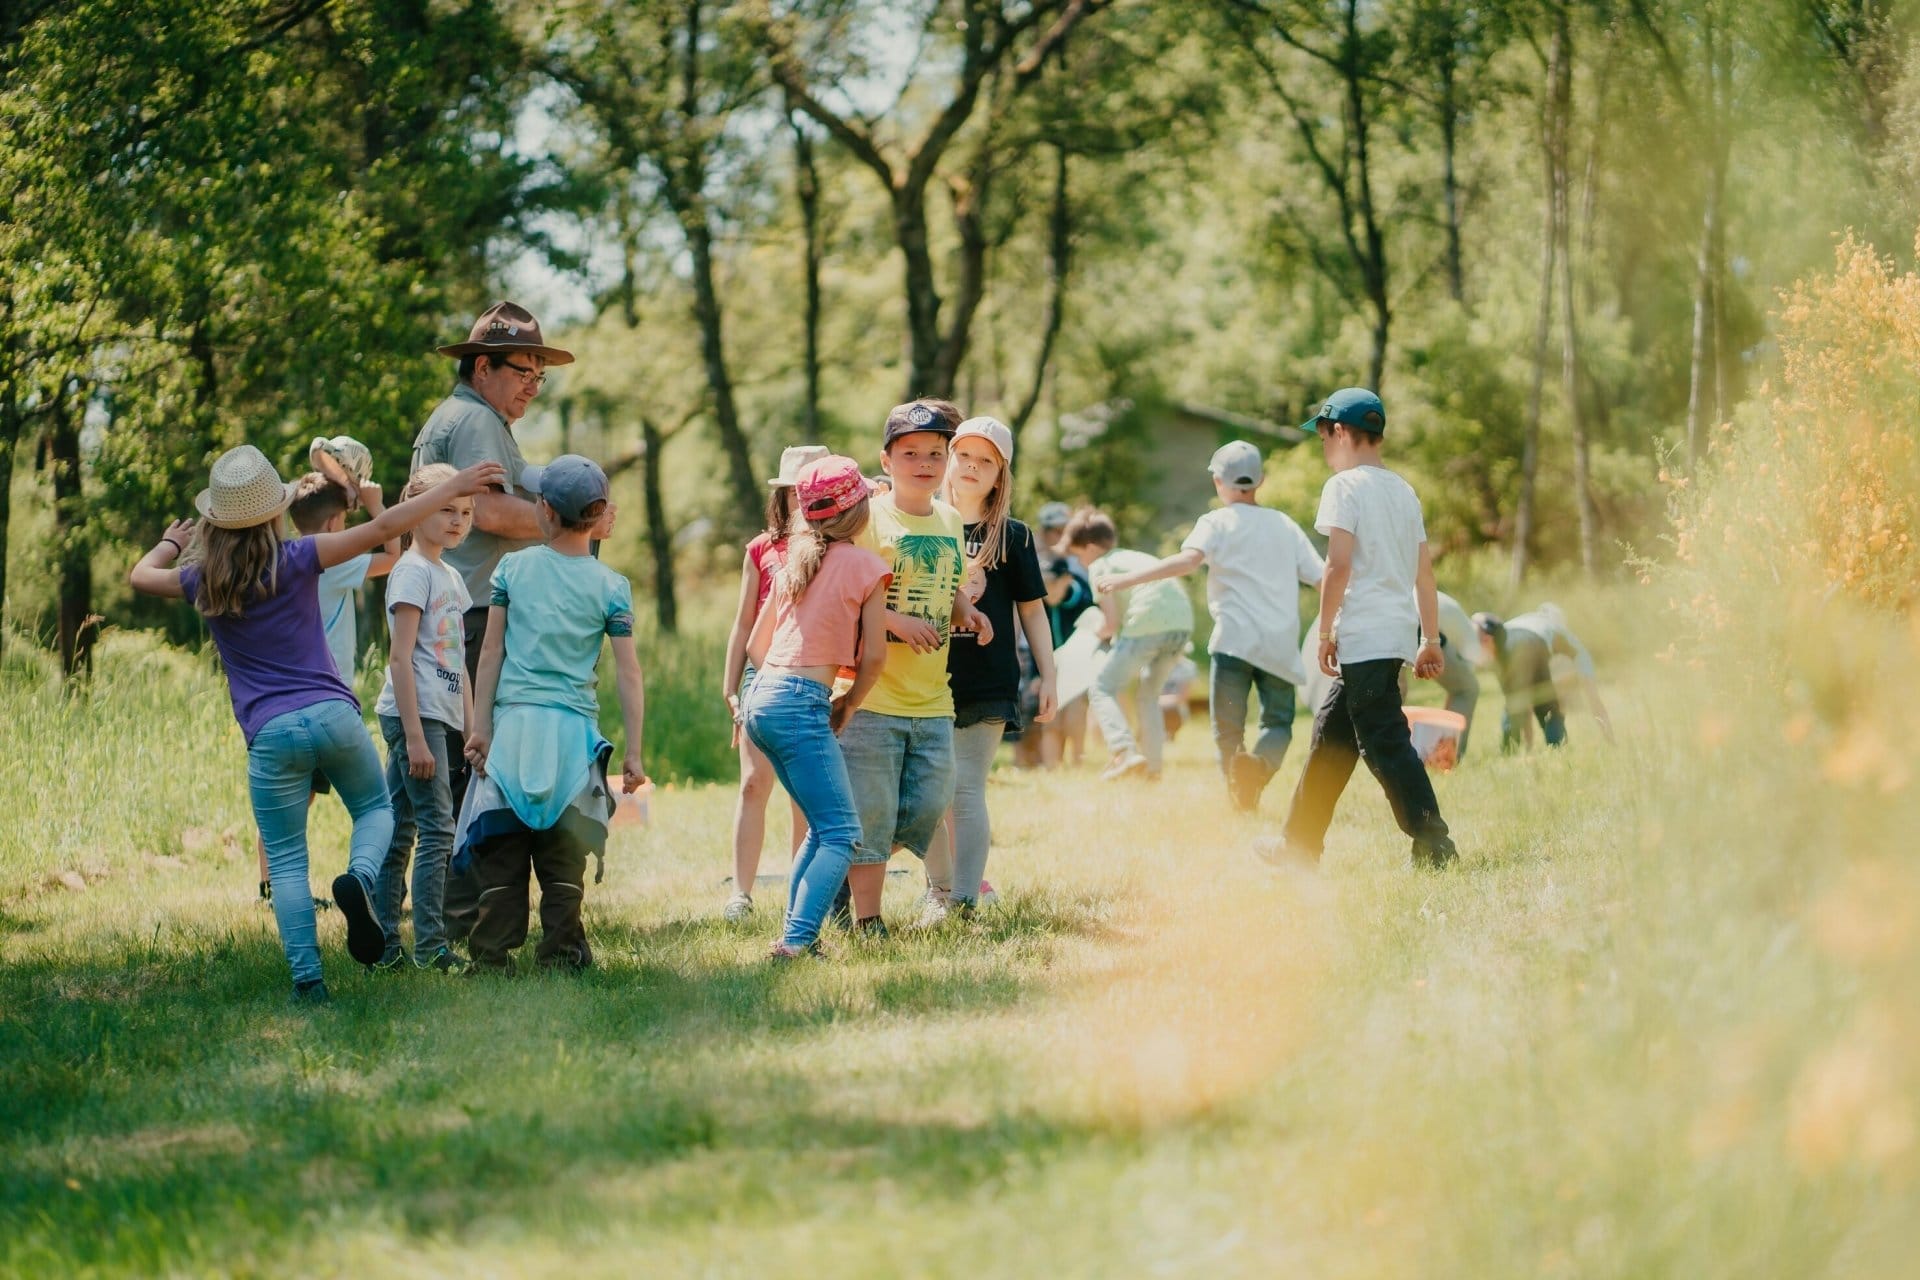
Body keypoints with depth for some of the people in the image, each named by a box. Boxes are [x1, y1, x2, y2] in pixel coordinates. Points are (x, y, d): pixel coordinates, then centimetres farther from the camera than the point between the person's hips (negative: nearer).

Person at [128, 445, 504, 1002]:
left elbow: (141, 575, 24)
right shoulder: (295, 559, -3)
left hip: (270, 735, 1)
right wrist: (453, 487, 1)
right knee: (375, 808, 22)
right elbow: (382, 529, -4)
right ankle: (359, 877, -11)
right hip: (333, 715, -1)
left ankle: (307, 978, -4)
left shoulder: (202, 580, 3)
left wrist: (171, 544, 45)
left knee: (285, 863, 6)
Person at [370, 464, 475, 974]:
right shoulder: (413, 570, -8)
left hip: (442, 716, 9)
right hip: (416, 715, -9)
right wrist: (415, 735, -19)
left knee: (400, 832, 9)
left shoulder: (451, 577, 19)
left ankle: (383, 946, 10)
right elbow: (401, 657, -14)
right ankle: (430, 947, -13)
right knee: (437, 828, -12)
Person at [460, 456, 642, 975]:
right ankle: (560, 951, 3)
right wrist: (633, 752, 3)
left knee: (502, 848, 1)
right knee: (563, 852, 4)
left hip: (514, 719, 0)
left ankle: (491, 953, -2)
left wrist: (480, 726, 6)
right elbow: (627, 672, 0)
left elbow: (491, 652, 3)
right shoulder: (611, 587, 3)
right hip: (575, 726, 0)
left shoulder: (513, 567, 4)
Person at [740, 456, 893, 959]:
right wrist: (847, 707, 10)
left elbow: (757, 644, 20)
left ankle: (796, 933, 12)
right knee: (842, 834, -9)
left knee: (821, 826, 18)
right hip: (800, 708, -8)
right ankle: (796, 940, -24)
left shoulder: (795, 560, 16)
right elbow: (874, 656, -4)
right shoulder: (864, 565, -2)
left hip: (761, 698, 8)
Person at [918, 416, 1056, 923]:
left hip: (986, 685, -3)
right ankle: (939, 889, 19)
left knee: (966, 789, -10)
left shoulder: (1012, 537, 4)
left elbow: (1032, 611, 6)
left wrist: (1047, 677, 2)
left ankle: (965, 901, -12)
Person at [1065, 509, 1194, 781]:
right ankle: (1152, 766, 19)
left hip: (1147, 624, -7)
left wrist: (1101, 632, 22)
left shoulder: (1100, 566, 8)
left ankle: (1126, 753, -18)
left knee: (1101, 689, 2)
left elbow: (1111, 621, -1)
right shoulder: (1138, 557, 30)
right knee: (1147, 694, 25)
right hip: (1183, 621, 7)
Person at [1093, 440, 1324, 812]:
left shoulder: (1217, 522, 5)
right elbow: (1323, 578, 14)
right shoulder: (1285, 525, 18)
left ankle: (1243, 802, -16)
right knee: (1278, 720, 11)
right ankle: (1261, 763, -22)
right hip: (1280, 642, 3)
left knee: (1228, 729, 4)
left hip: (1235, 637, -3)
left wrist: (1128, 579, -16)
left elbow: (1189, 559, -15)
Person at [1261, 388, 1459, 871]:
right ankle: (1299, 845, 23)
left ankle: (1433, 845, -17)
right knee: (1331, 736, 17)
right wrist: (1431, 639, 19)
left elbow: (1339, 564, -16)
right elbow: (1424, 571, 17)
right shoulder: (1404, 491, 17)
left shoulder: (1345, 486, -7)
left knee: (1385, 742, -11)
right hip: (1398, 631, 9)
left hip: (1363, 634, -9)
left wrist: (1325, 632, -10)